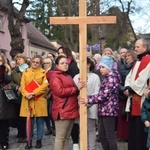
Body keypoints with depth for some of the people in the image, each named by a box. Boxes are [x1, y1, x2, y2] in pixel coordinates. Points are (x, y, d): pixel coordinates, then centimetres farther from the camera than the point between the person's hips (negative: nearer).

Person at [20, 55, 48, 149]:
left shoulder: (44, 73, 2)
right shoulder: (26, 72, 11)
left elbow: (44, 85, -9)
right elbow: (22, 85, 3)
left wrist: (34, 93, -19)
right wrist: (26, 94, -15)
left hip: (39, 100, -2)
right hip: (27, 100, 2)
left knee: (40, 121, 4)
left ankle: (39, 141, 15)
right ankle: (29, 141, 15)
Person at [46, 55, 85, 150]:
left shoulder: (68, 76, 24)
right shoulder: (54, 76, -5)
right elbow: (60, 91, -18)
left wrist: (79, 87, 10)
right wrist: (76, 88, -12)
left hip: (71, 110, 9)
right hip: (62, 111, -9)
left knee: (67, 137, 12)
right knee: (60, 137, -7)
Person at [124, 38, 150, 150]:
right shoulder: (138, 61, 19)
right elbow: (130, 76, 14)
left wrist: (131, 89, -12)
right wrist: (127, 87, -2)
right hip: (135, 96, 9)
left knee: (140, 127, -4)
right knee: (133, 126, 13)